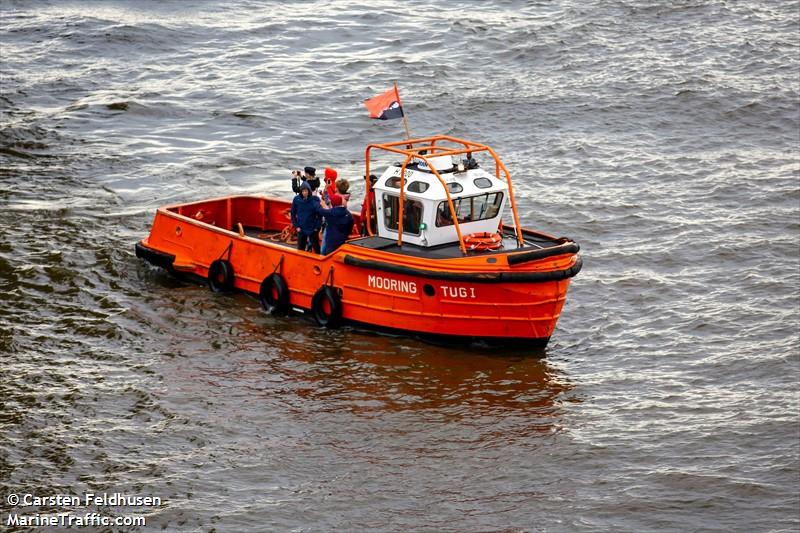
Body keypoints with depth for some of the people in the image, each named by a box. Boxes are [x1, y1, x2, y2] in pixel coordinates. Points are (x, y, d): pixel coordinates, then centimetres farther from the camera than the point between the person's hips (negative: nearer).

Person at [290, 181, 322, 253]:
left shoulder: (315, 199, -12)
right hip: (301, 229, 2)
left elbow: (320, 214, -4)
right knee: (301, 248, 11)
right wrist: (296, 226, -3)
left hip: (313, 229, -2)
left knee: (316, 247, 7)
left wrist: (317, 227, -8)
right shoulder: (296, 199, -7)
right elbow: (293, 214, 3)